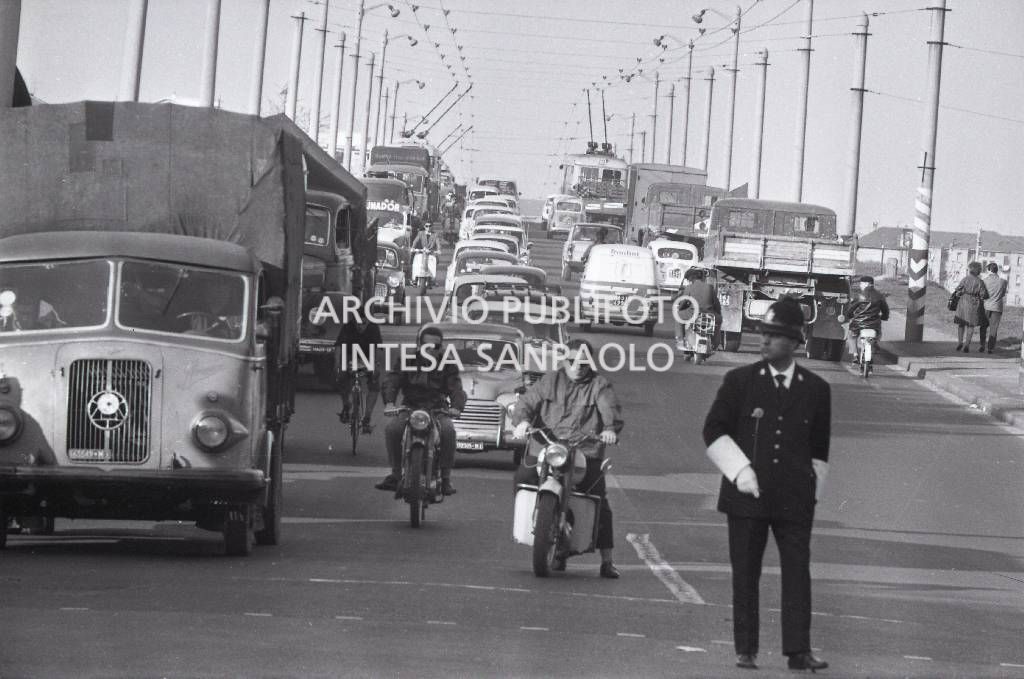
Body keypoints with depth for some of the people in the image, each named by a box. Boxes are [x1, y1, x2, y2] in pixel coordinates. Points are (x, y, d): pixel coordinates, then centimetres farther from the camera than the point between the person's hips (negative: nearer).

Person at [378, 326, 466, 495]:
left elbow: (455, 386, -6)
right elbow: (391, 380, -6)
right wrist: (389, 402, -26)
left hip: (437, 410, -1)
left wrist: (456, 406, -28)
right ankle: (396, 473, -11)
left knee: (448, 430, -32)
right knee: (392, 429, -27)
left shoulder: (447, 364, 6)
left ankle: (446, 477, -19)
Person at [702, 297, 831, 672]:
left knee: (798, 571, -5)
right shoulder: (739, 381, 2)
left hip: (794, 498, 1)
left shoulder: (816, 389, 6)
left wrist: (811, 488, 9)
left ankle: (798, 651, -3)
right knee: (745, 574, 2)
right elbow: (713, 430, 3)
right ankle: (745, 651, 8)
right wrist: (739, 471, -7)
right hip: (746, 496, 0)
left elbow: (819, 445, 15)